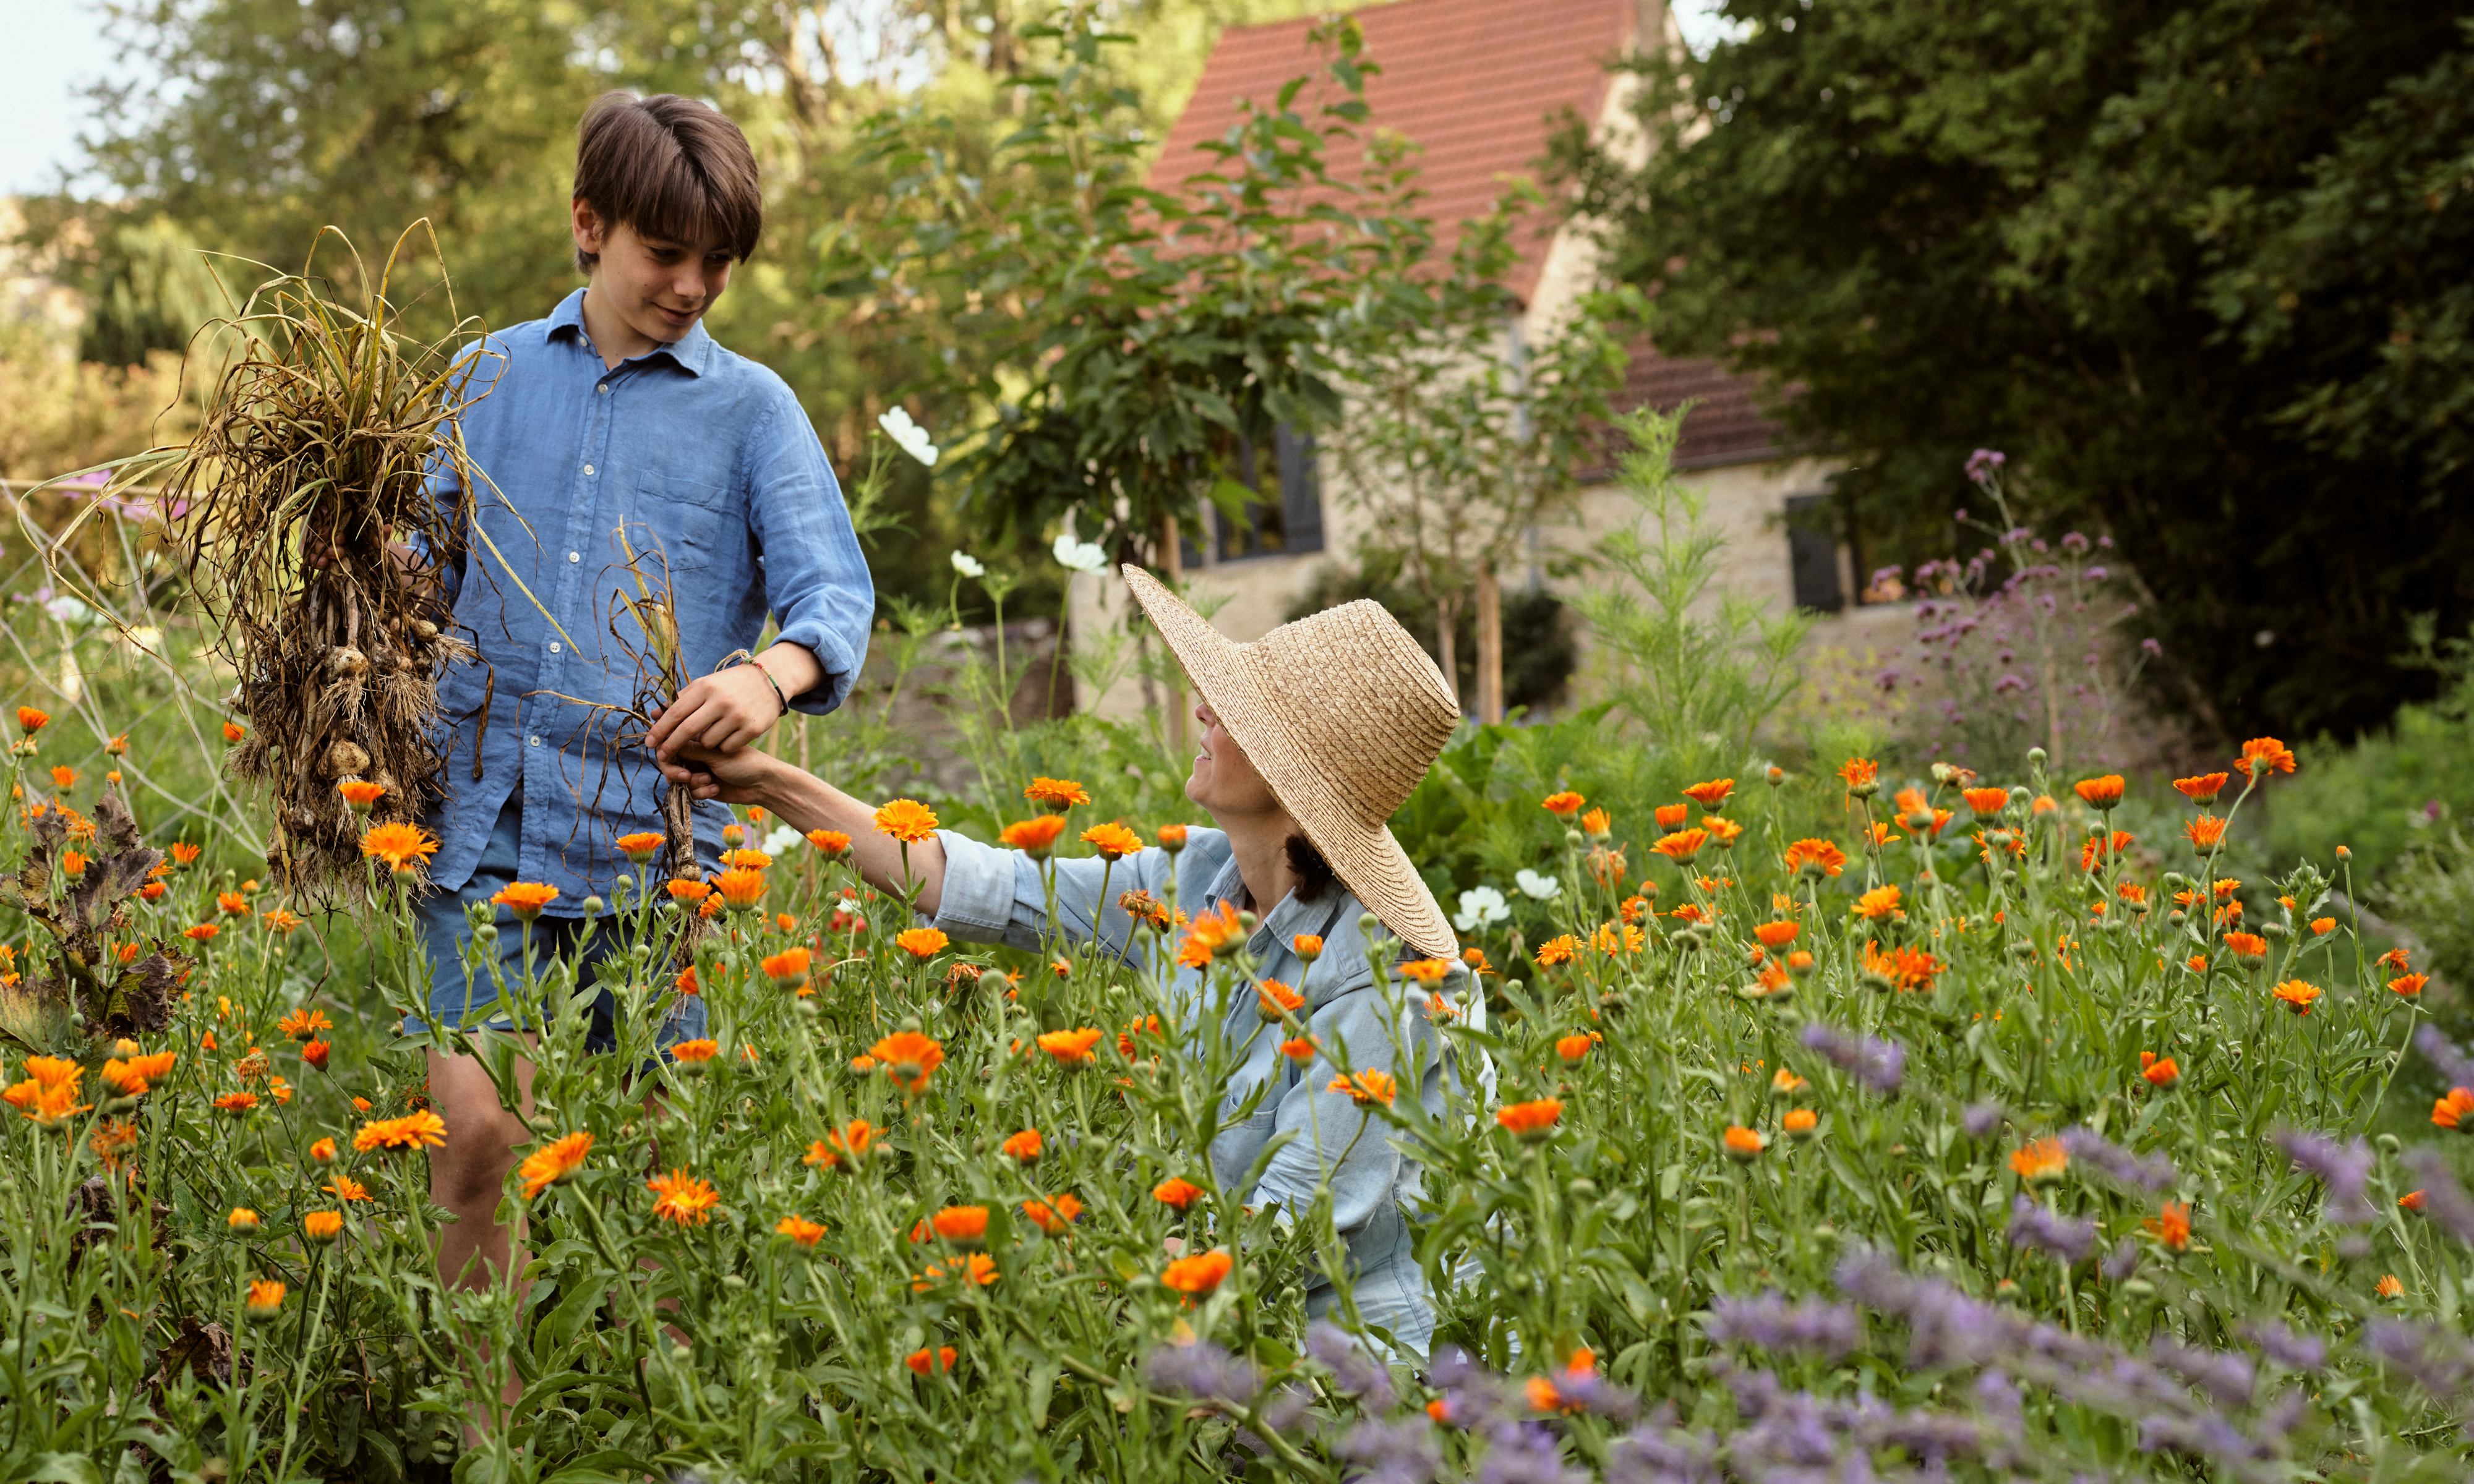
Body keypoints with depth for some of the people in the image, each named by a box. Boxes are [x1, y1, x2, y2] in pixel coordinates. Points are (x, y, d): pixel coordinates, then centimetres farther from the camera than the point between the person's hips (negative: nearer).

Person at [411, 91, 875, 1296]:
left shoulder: (750, 409, 6)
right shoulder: (493, 377, 13)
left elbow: (834, 587, -7)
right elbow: (430, 567, 22)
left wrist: (771, 675, -29)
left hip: (652, 829, -1)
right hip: (488, 811, 1)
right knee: (476, 1131, -11)